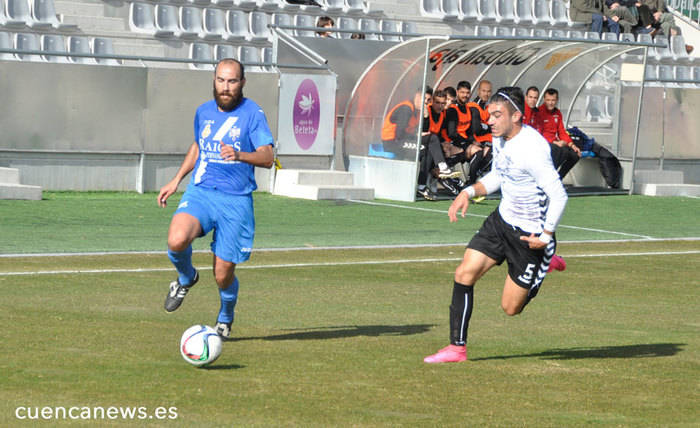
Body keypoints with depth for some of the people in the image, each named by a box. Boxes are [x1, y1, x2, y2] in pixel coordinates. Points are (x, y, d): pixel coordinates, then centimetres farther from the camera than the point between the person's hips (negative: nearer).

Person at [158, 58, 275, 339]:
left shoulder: (252, 113, -5)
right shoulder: (204, 112, 11)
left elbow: (268, 157, -16)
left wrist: (239, 155, -35)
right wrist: (176, 181, 25)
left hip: (236, 201, -3)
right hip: (200, 192, 3)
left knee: (223, 276, -1)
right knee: (176, 240, -28)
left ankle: (225, 318, 33)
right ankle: (186, 277, 7)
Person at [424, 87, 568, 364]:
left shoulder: (532, 149, -27)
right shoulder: (500, 138, 0)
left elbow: (559, 196, -24)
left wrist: (546, 236, -24)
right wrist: (469, 192, 2)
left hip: (530, 235, -8)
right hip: (502, 220, 8)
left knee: (511, 308, 2)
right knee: (464, 274, -7)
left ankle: (546, 265, 29)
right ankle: (457, 347, 2)